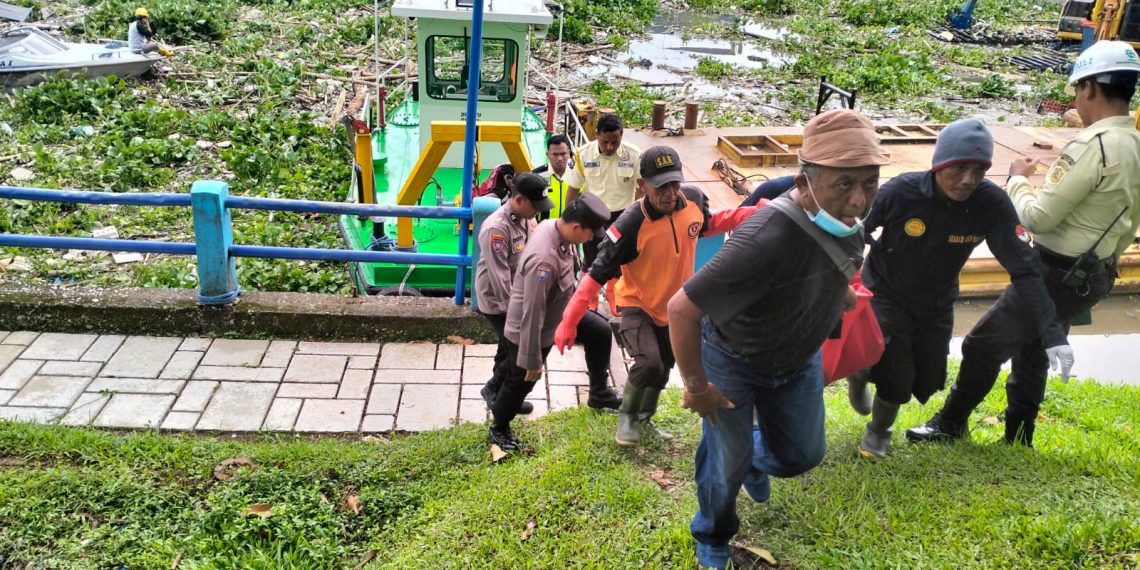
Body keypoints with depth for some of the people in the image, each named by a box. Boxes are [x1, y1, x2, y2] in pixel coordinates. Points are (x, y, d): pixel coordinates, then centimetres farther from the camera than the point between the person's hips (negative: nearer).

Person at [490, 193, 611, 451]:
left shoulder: (552, 225, -14)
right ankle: (499, 428, 40)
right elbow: (532, 314, -34)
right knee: (520, 382, 13)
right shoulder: (544, 260, -42)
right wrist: (532, 360, -25)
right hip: (526, 330, -8)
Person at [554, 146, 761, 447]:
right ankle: (627, 415, 5)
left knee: (663, 368, 21)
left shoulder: (693, 198, -19)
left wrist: (755, 214, -3)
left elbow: (707, 224, 6)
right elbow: (596, 274, -29)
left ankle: (644, 418, 47)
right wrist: (569, 322, -33)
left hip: (674, 306, 6)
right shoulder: (630, 225, -34)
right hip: (636, 306, -6)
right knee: (649, 363, -26)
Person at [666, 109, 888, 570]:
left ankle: (756, 461, 55)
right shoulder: (767, 239, -44)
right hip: (732, 361, -6)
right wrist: (696, 388, -26)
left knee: (802, 455, 17)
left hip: (798, 357, 7)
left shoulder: (846, 218, -18)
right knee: (727, 462, 8)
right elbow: (682, 309, -38)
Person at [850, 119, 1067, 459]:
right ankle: (859, 371, 27)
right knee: (897, 379, -11)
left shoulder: (992, 203, -24)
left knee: (927, 383, 9)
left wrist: (1053, 335, -29)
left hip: (936, 304, 3)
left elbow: (1024, 269, -23)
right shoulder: (900, 192, -29)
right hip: (886, 294, -3)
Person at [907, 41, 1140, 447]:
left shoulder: (1093, 144, -25)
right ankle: (1018, 436, 34)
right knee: (1032, 351, 22)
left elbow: (1038, 217, -23)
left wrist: (1017, 179, -6)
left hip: (1058, 273, -9)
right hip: (1096, 274, 9)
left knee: (983, 344, 3)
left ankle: (950, 424, 17)